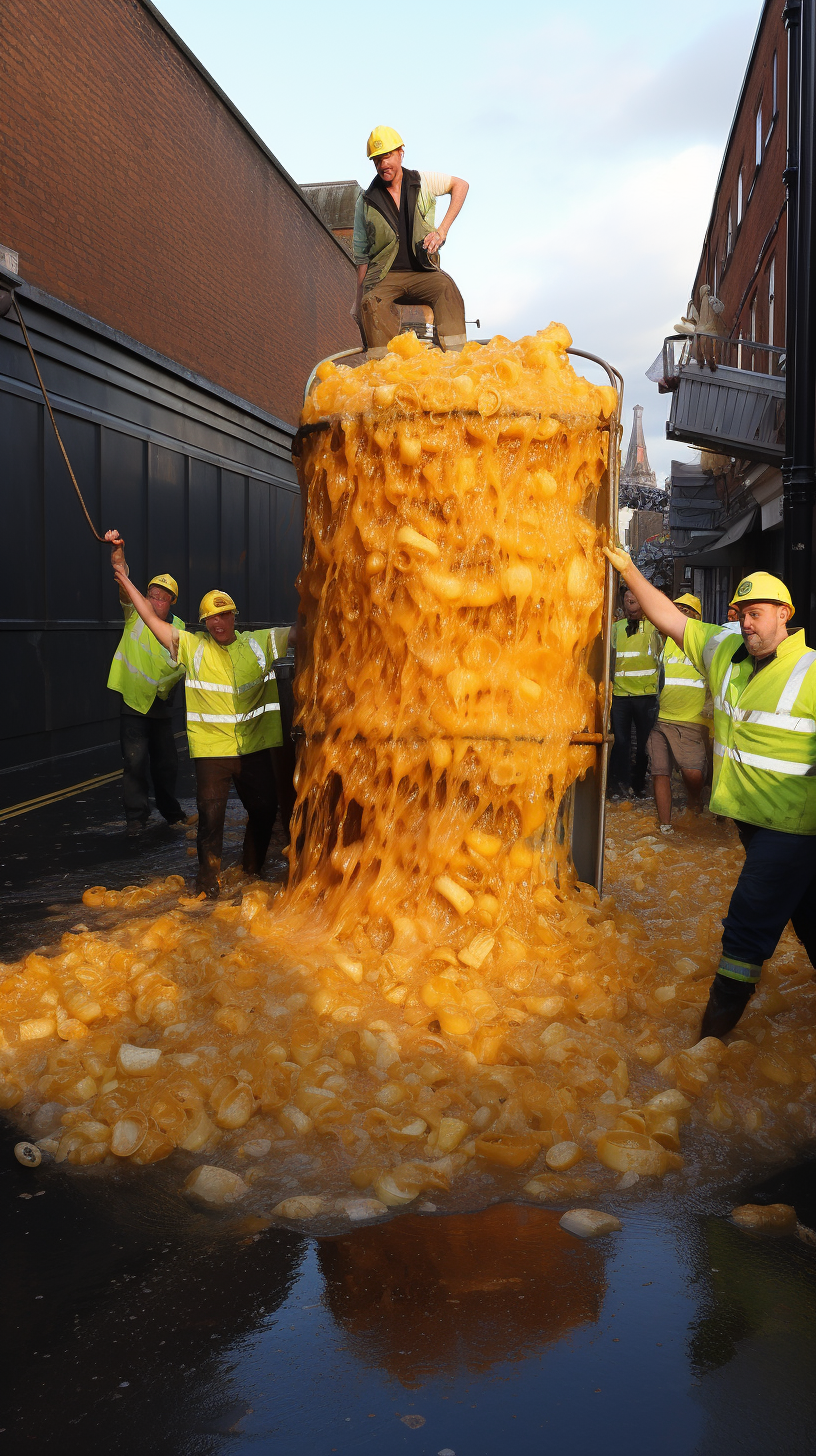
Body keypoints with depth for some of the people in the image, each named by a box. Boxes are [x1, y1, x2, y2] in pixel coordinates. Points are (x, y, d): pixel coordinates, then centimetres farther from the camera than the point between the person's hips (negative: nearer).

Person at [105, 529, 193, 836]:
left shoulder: (178, 627, 3)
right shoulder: (136, 614, -7)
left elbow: (185, 664, 15)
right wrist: (117, 550, -37)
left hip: (161, 704, 3)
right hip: (133, 701, -3)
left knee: (166, 762, 12)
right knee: (135, 761, -10)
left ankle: (171, 812, 30)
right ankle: (136, 817, 0)